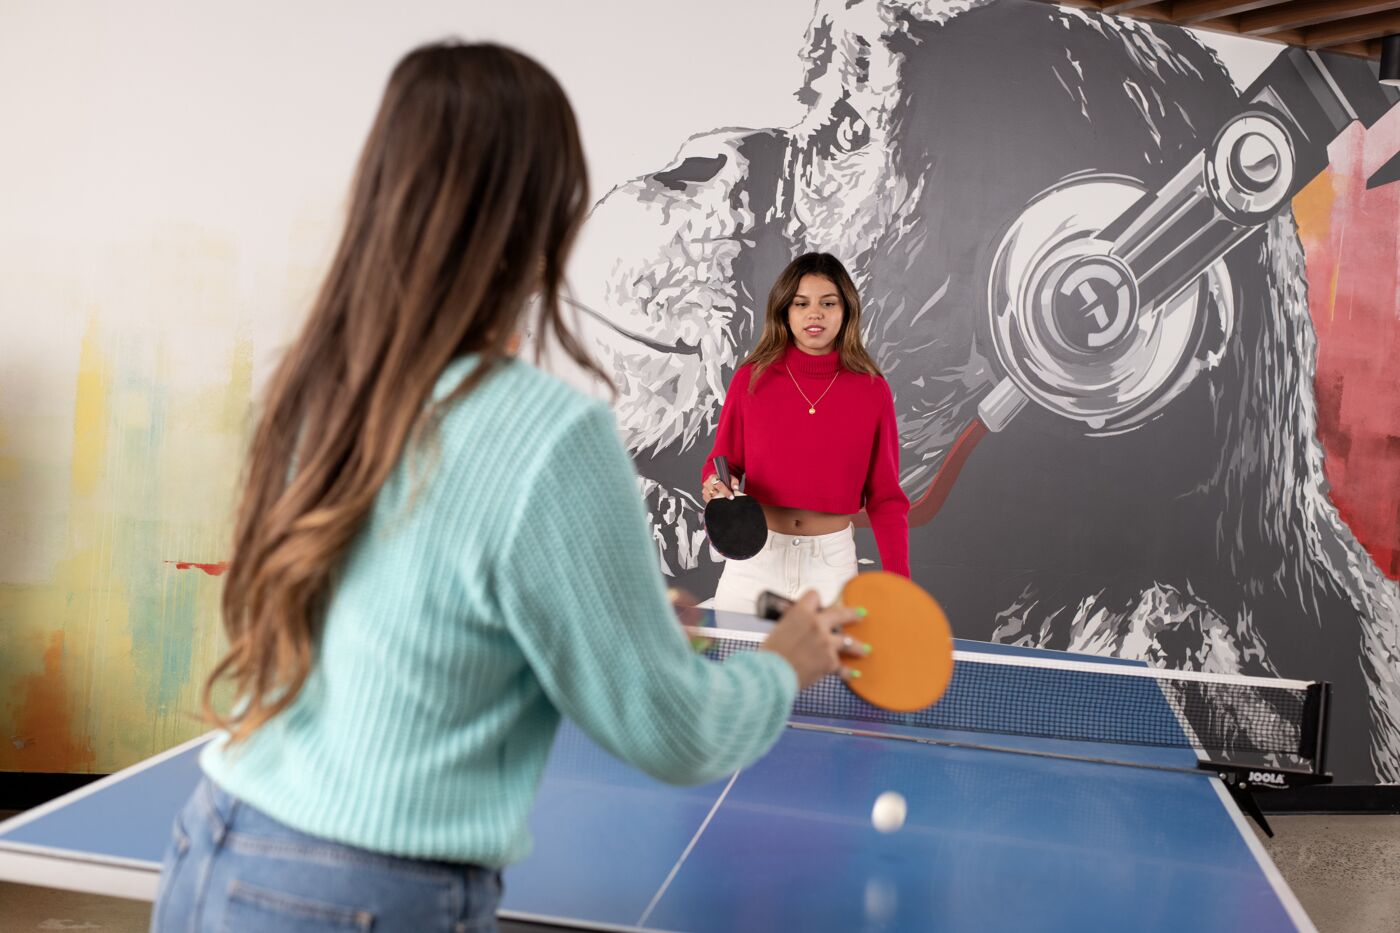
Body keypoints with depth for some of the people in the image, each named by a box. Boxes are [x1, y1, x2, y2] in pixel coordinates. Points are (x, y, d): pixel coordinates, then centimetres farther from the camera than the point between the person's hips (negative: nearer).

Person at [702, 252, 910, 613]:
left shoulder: (872, 390, -2)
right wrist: (717, 485, -16)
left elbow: (885, 497, 2)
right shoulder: (751, 379, -2)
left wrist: (898, 581, -5)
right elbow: (722, 463, 7)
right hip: (755, 557, 0)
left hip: (832, 560, 0)